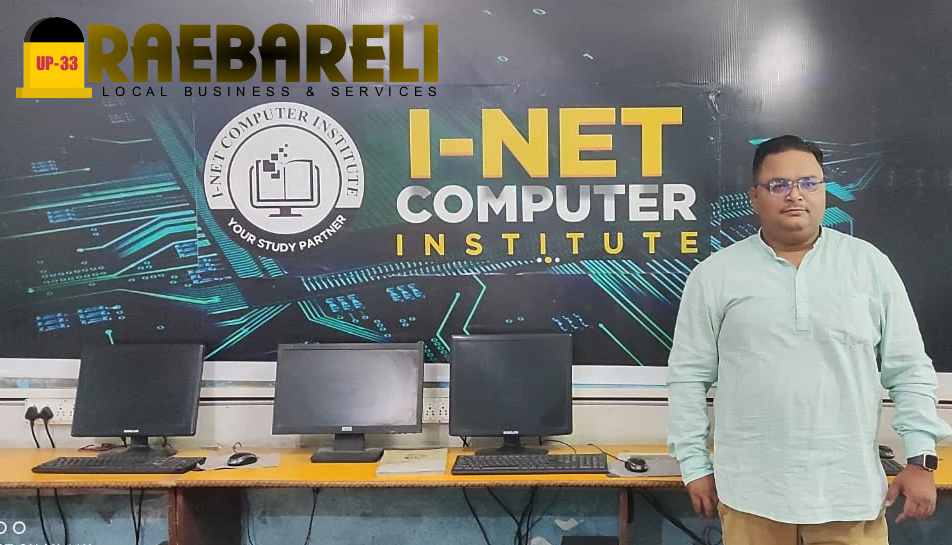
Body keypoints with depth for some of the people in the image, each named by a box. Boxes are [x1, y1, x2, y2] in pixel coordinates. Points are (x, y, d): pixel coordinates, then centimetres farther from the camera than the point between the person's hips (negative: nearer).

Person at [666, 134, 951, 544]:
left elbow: (908, 370, 5)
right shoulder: (715, 275, 0)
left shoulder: (870, 265, 4)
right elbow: (689, 376, 1)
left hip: (850, 491, 1)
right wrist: (695, 466, 0)